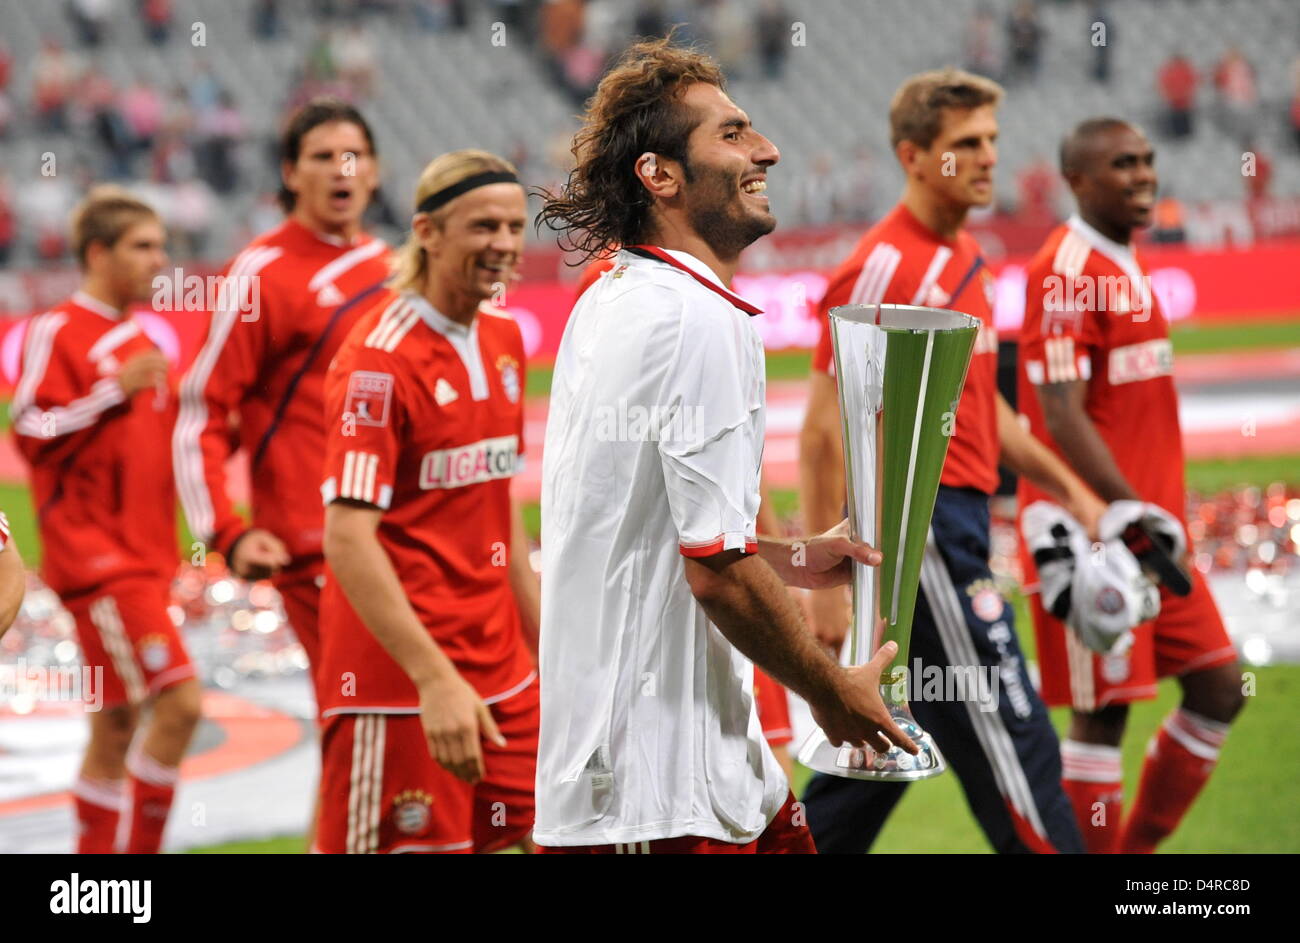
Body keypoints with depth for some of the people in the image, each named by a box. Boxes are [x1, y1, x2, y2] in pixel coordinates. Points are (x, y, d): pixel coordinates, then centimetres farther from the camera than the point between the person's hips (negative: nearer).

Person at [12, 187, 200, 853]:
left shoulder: (142, 339, 18)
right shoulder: (55, 331, -8)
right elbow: (32, 433, -13)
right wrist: (117, 389, -19)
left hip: (142, 559, 8)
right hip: (95, 555, -8)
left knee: (116, 725, 9)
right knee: (179, 702, -17)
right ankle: (138, 846, -10)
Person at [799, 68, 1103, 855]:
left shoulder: (966, 259, 14)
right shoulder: (886, 265, -14)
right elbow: (824, 432, -17)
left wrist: (1072, 491, 21)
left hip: (957, 522, 9)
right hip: (918, 519, -9)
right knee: (1016, 747, -6)